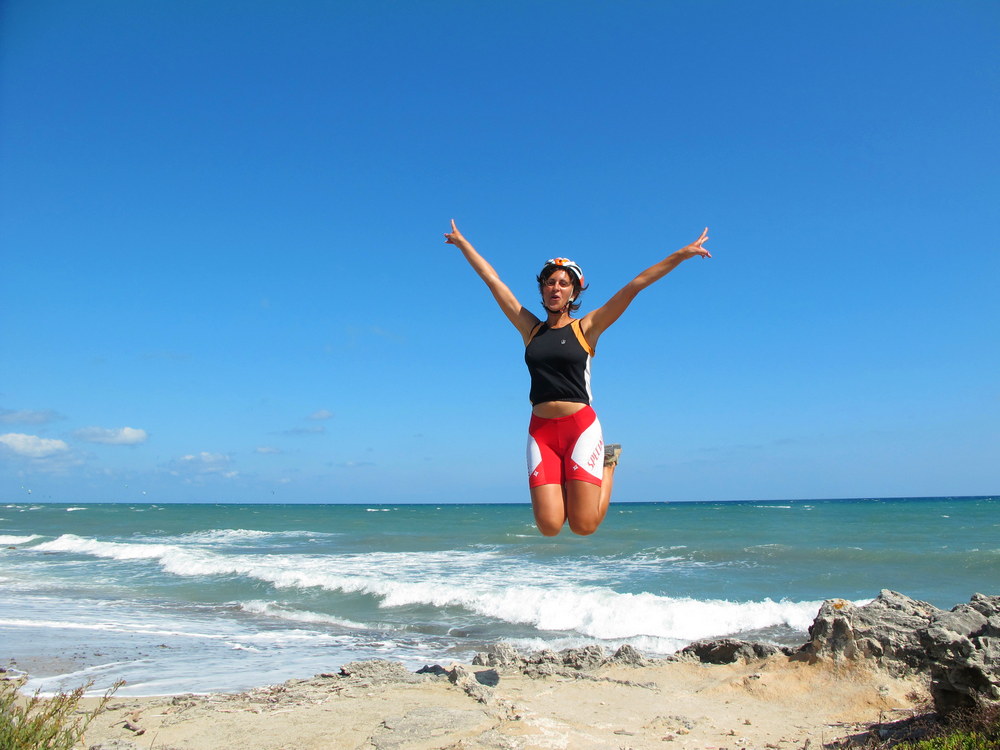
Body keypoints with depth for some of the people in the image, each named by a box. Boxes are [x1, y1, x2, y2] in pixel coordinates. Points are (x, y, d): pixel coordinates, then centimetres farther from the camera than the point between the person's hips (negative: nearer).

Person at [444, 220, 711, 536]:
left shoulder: (586, 328, 4)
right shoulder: (531, 329, 11)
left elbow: (635, 285, 0)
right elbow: (492, 279, 16)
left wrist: (682, 254, 0)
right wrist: (461, 242, 24)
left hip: (581, 426, -2)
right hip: (540, 429, 2)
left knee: (584, 526, -5)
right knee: (549, 527, -8)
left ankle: (607, 463, 24)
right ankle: (566, 481, 25)